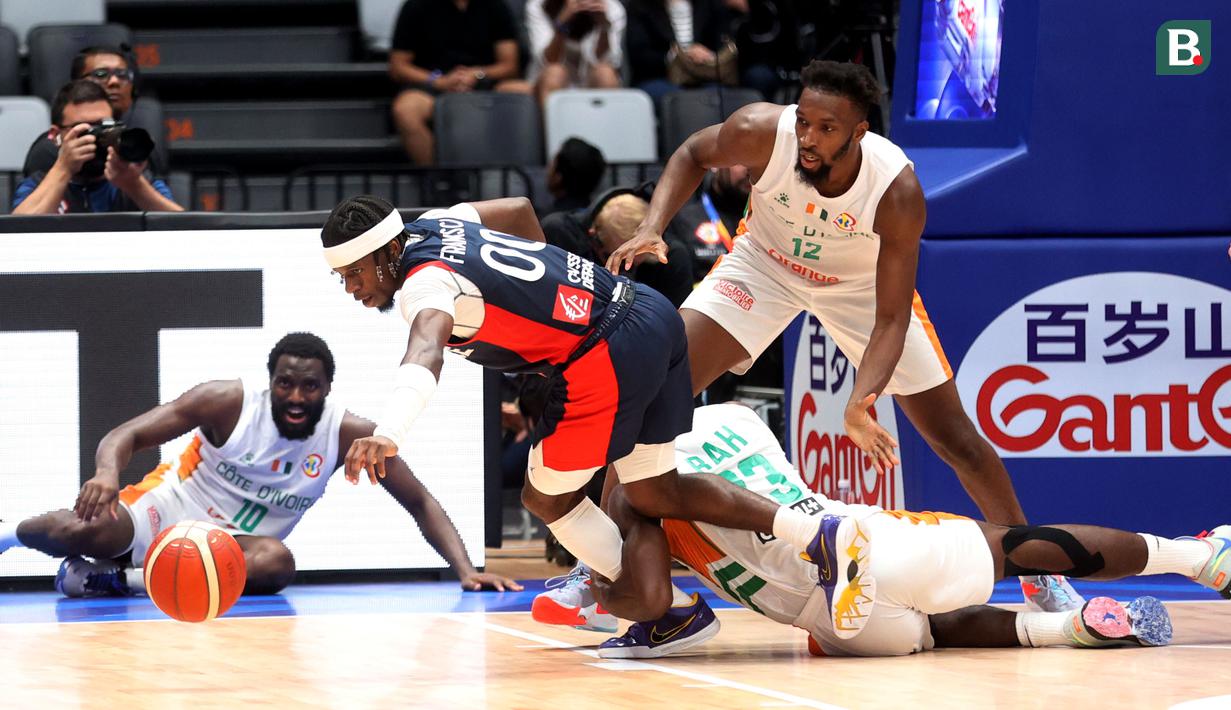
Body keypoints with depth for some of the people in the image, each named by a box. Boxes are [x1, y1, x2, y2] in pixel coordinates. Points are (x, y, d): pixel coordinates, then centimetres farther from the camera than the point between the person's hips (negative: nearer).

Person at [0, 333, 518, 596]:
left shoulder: (349, 435, -10)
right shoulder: (228, 403, -16)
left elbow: (420, 503, -5)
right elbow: (127, 435, -17)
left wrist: (465, 569, -20)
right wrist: (107, 472, -41)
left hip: (235, 546, 2)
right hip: (167, 510, -2)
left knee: (276, 564, -35)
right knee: (86, 531, -31)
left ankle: (120, 579, -23)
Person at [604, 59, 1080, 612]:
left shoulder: (898, 192, -35)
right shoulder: (762, 132, -33)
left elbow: (891, 320, -29)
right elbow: (693, 155, -8)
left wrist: (860, 403, -45)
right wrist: (652, 228, -25)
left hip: (861, 283, -1)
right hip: (766, 263, 1)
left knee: (956, 440, 0)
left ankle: (1039, 574, 21)